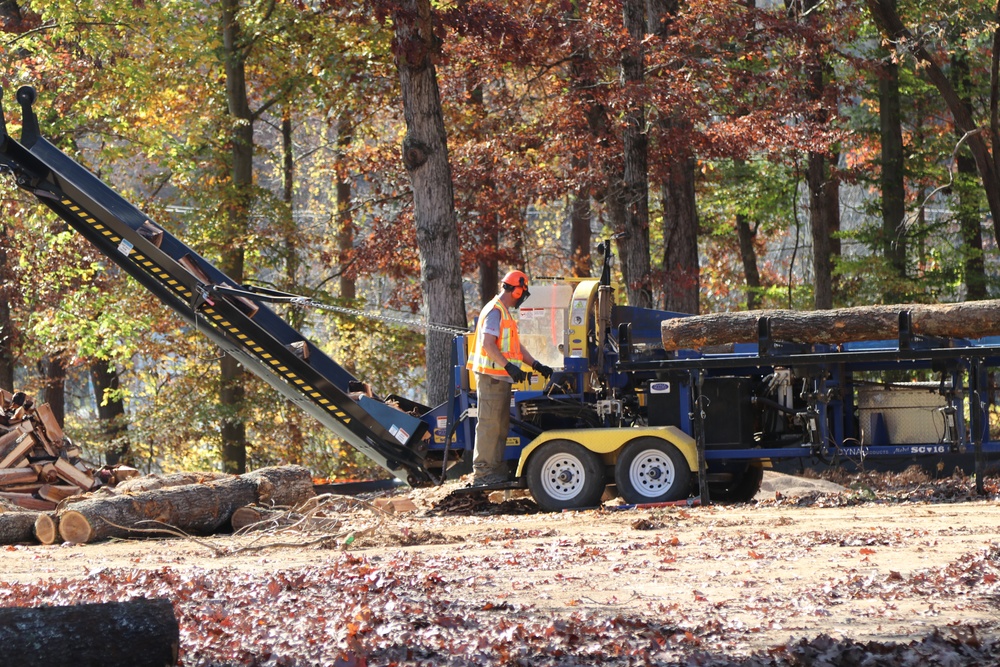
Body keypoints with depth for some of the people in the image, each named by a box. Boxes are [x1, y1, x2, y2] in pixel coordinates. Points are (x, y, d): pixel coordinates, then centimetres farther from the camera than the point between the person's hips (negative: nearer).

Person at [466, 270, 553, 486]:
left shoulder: (505, 313, 20)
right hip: (492, 376, -11)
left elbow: (516, 346, 24)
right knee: (489, 424, -10)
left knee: (501, 425, 13)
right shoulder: (495, 311, -13)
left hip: (502, 377, 11)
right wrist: (509, 366, -29)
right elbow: (487, 344, -23)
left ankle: (497, 469, 17)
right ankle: (482, 472, -10)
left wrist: (537, 365, 18)